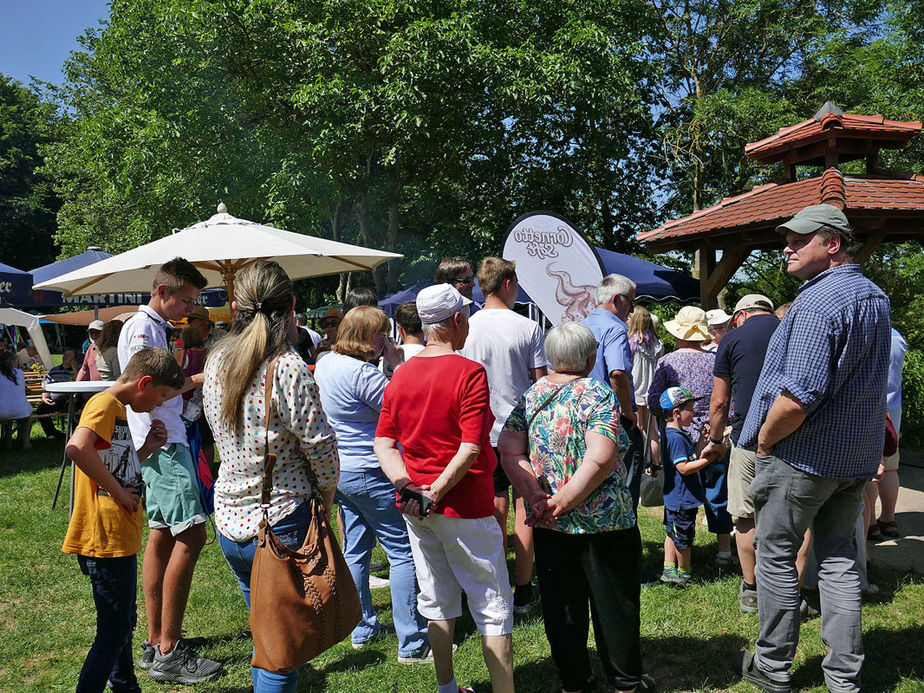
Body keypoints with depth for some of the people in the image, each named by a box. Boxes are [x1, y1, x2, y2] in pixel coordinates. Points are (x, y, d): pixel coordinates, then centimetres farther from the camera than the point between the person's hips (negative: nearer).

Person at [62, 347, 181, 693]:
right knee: (114, 631, -4)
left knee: (123, 622, 21)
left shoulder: (117, 408, 16)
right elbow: (77, 447, -33)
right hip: (106, 537, -10)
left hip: (120, 537, 10)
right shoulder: (105, 403, -14)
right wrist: (119, 492, -24)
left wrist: (147, 448, 9)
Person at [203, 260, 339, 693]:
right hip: (280, 525, -7)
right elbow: (320, 446, -14)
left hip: (229, 522, 7)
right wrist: (326, 492, 3)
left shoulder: (217, 362, 4)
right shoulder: (288, 369, -18)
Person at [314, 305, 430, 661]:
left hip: (337, 469, 10)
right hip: (370, 474, -10)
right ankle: (411, 643, 0)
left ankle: (361, 629, 28)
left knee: (355, 549, 18)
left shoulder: (325, 365, 7)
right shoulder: (364, 374, -22)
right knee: (403, 552, -3)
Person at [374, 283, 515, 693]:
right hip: (465, 506, -6)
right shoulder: (469, 372, -14)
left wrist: (408, 488, -8)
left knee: (437, 602, 18)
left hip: (415, 510, 7)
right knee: (493, 605, 4)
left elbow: (383, 443, 2)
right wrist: (435, 493, -16)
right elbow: (471, 448, -21)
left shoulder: (400, 375, 5)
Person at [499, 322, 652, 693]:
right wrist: (563, 502, -18)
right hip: (603, 522, -4)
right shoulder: (597, 393, -12)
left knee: (561, 605, 15)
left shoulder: (529, 396, 2)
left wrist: (537, 496, -10)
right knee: (613, 602, 12)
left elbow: (509, 453, -5)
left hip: (550, 525, 4)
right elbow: (600, 460, -23)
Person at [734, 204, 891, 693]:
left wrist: (764, 441, -13)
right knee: (839, 559, 13)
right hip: (856, 457, 8)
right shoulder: (874, 297, 10)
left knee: (777, 557, 7)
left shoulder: (818, 301, -21)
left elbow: (799, 394, -28)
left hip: (802, 454, -8)